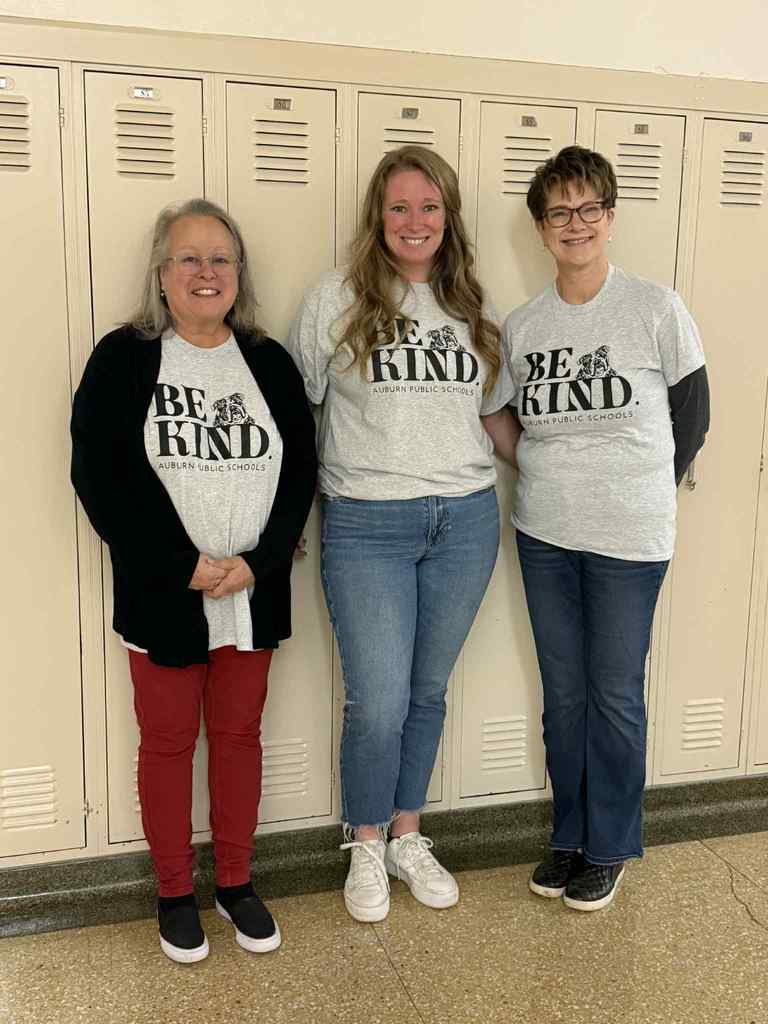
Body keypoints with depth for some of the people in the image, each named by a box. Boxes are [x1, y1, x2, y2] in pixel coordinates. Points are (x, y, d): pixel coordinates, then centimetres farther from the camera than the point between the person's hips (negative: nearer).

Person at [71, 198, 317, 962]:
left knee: (239, 735, 13)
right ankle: (175, 895, 27)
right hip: (161, 596, -2)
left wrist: (257, 563, -12)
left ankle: (236, 884, 31)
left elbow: (299, 471, 2)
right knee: (167, 742, 9)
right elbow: (98, 476, -11)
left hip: (253, 596, 3)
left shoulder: (270, 363, 5)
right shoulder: (122, 357, -4)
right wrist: (181, 567, -16)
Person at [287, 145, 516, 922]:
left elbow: (495, 412, 18)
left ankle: (407, 836, 32)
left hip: (465, 520, 4)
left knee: (428, 691, 13)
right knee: (377, 703, -2)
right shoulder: (336, 300, -1)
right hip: (367, 525, -3)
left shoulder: (470, 306, 11)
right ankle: (366, 849, 23)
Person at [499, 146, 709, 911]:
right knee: (563, 692, 14)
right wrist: (557, 481, 3)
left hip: (629, 535, -3)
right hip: (544, 533, 4)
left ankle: (608, 847, 25)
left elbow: (691, 418, 0)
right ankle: (569, 835, 31)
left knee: (615, 696, 6)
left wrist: (641, 493, 3)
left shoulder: (657, 310, -7)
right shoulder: (521, 326, 4)